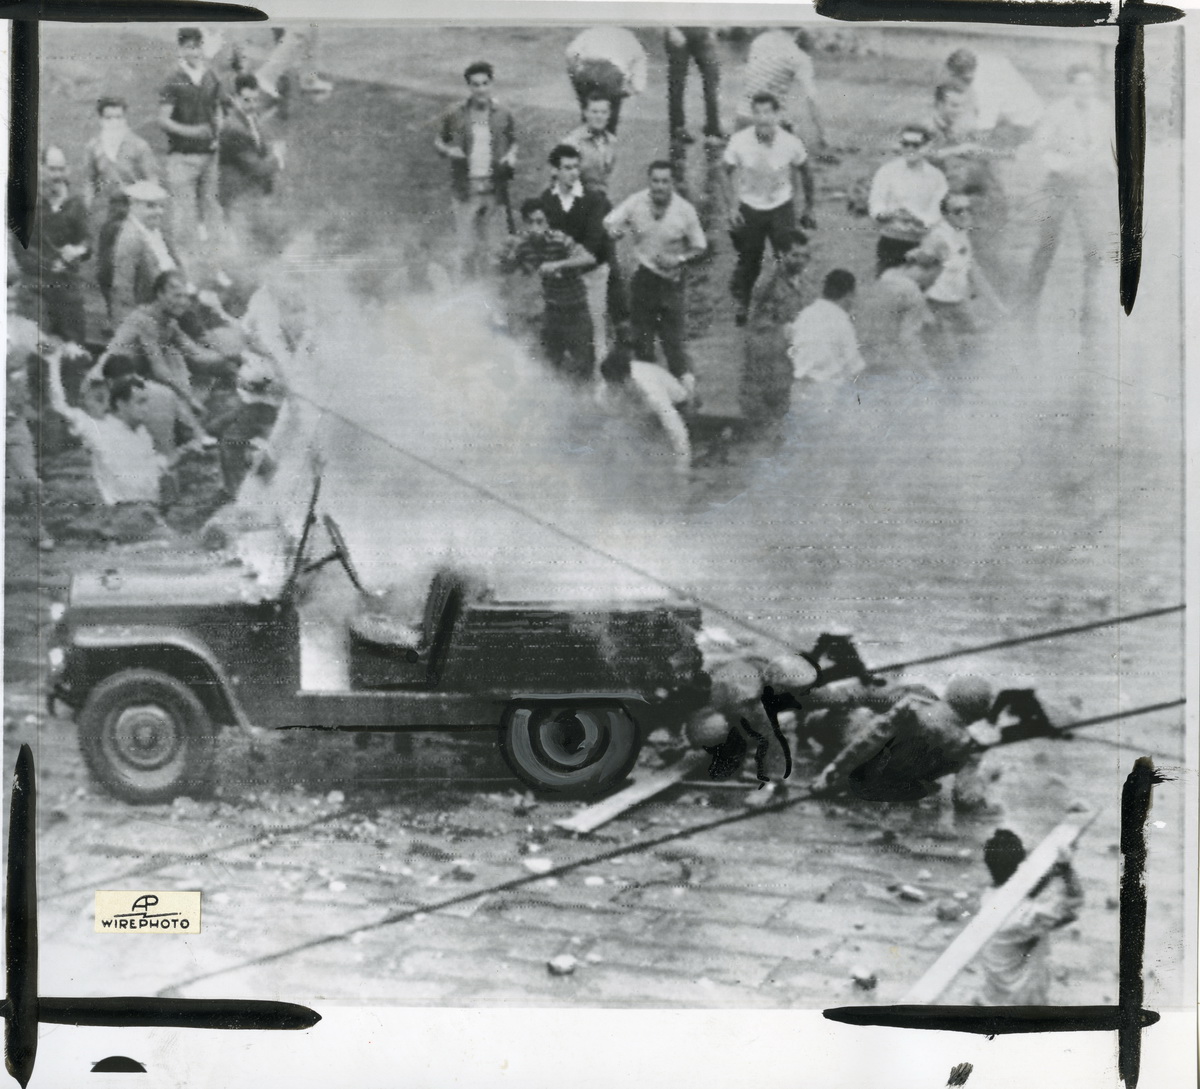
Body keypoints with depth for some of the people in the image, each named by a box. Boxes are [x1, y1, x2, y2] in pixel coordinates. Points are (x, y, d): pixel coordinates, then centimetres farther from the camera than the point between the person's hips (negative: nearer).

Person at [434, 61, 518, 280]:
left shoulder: (502, 115, 4)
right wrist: (448, 151, -14)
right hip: (465, 189, -2)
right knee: (466, 247, -5)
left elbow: (513, 142, 17)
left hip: (494, 189, 2)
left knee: (485, 245, 11)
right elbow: (438, 141, 9)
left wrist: (511, 155, -5)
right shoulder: (454, 115, -1)